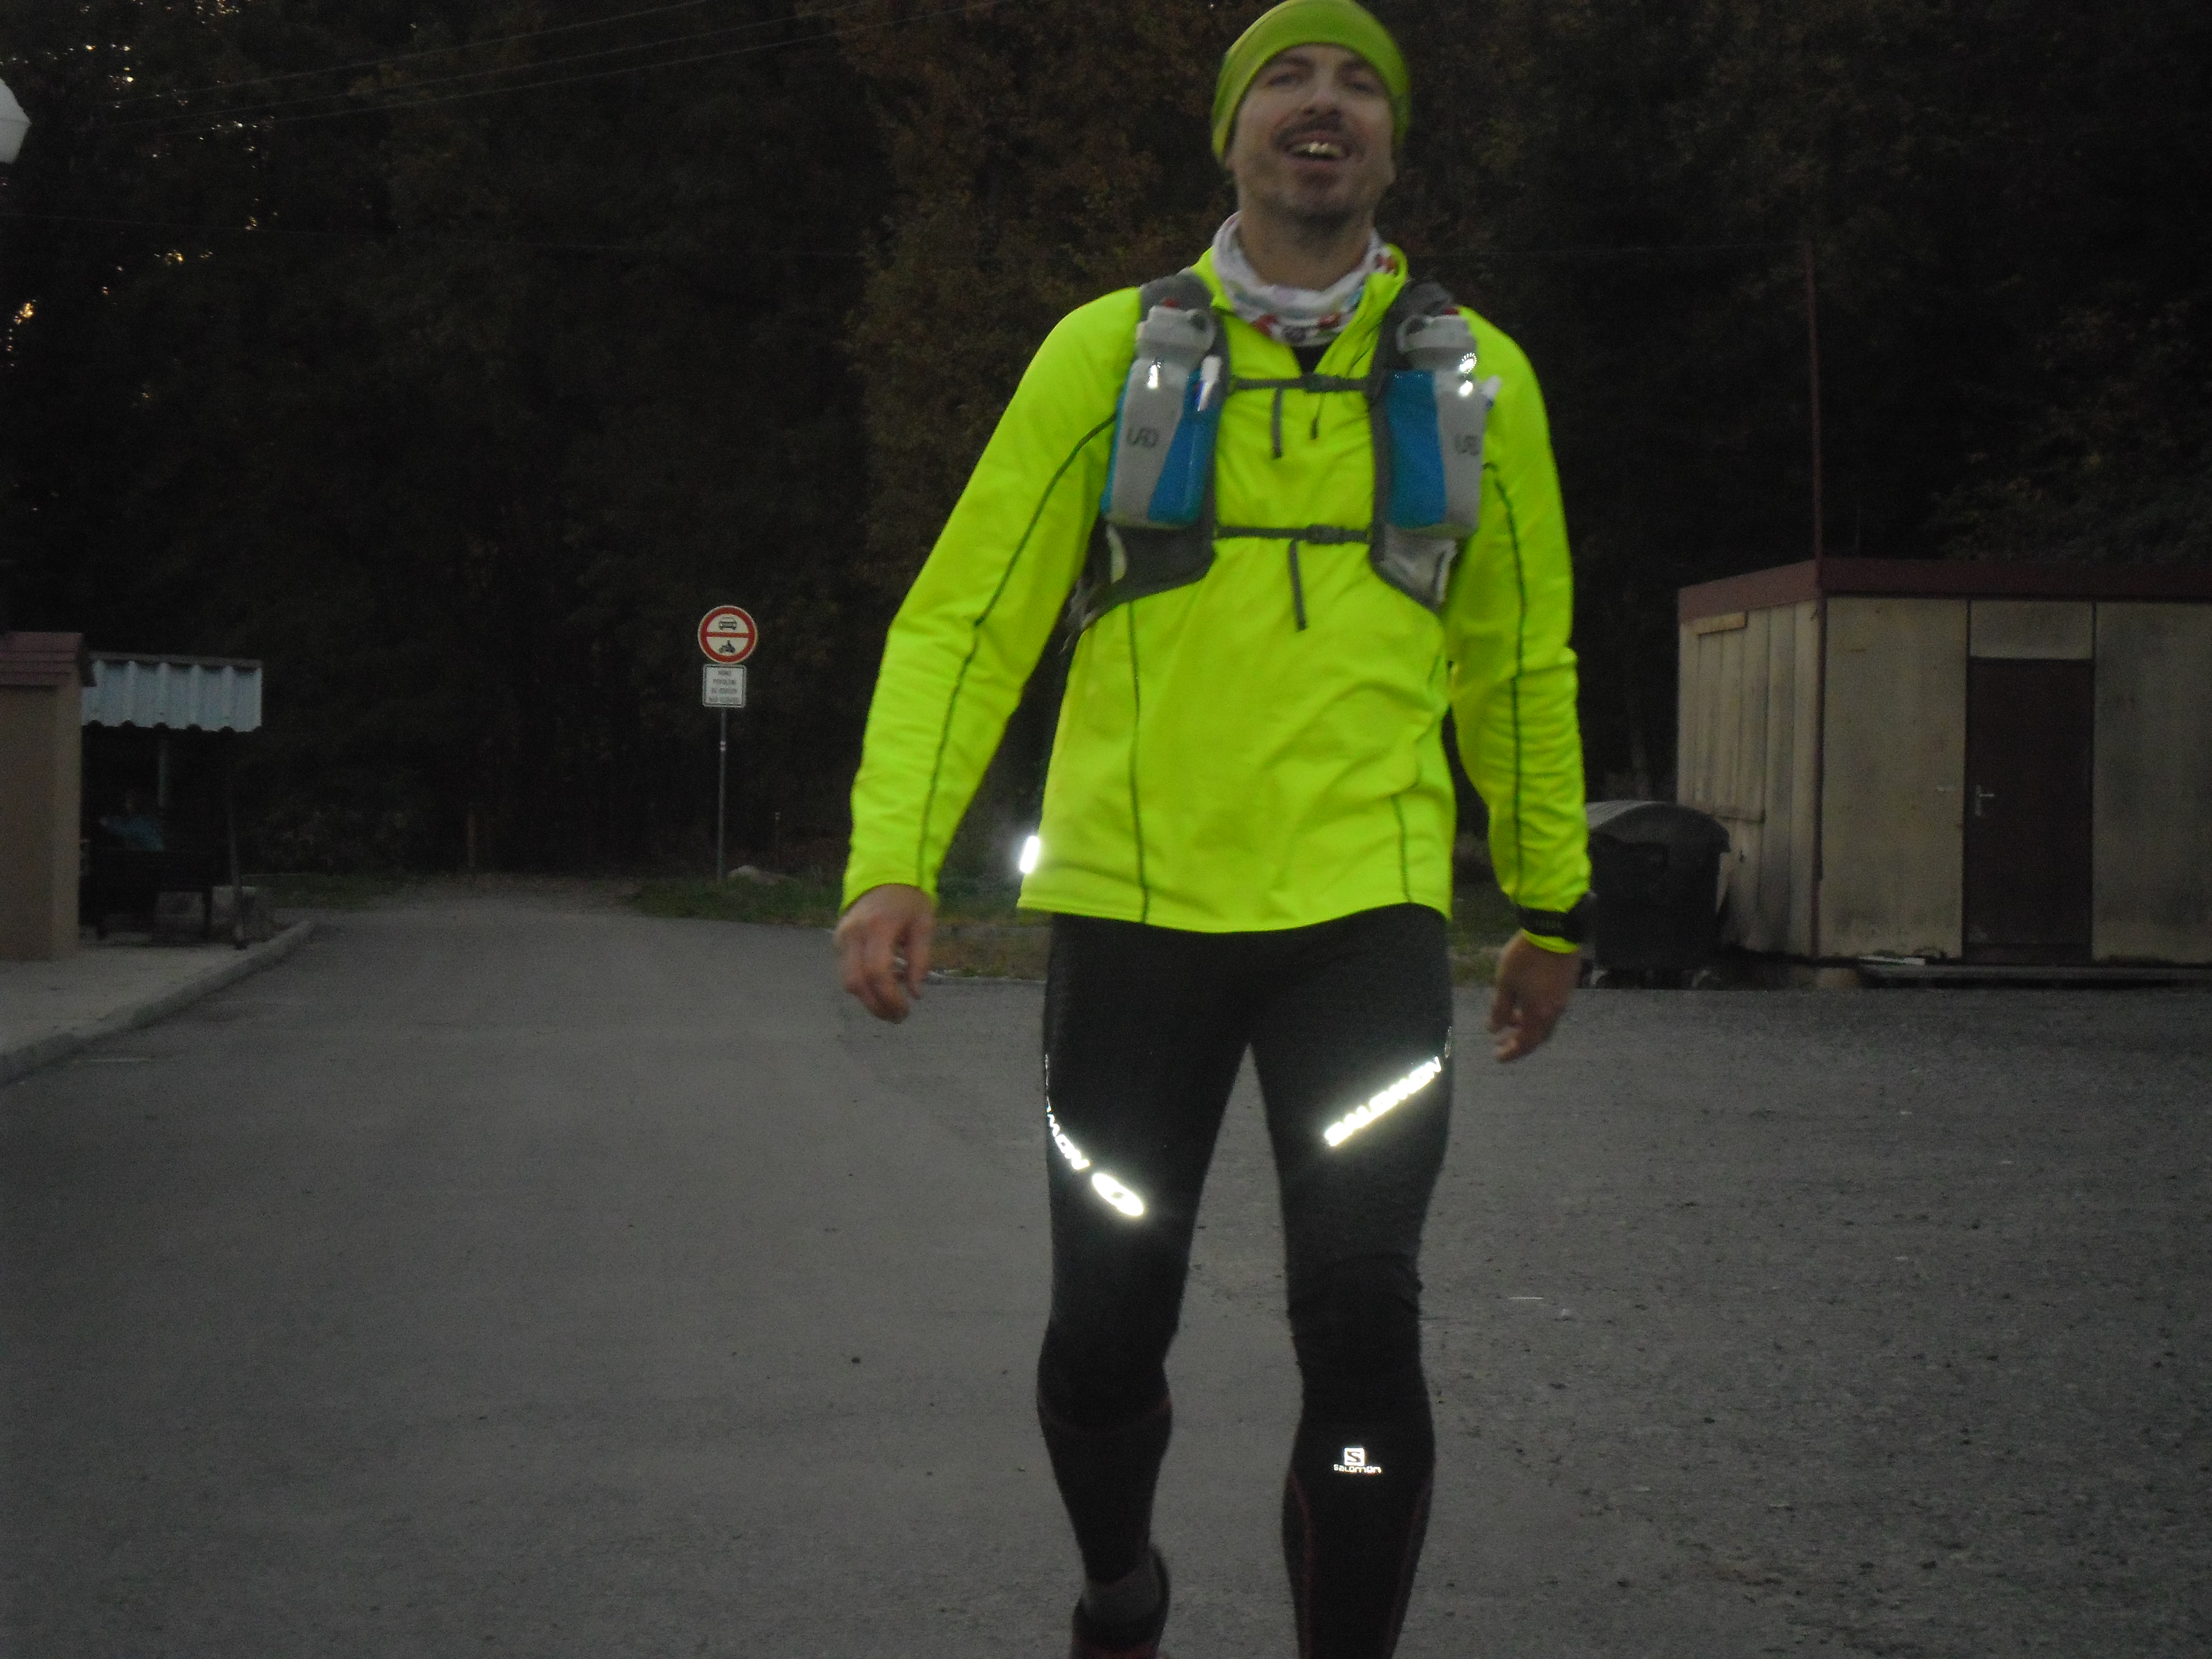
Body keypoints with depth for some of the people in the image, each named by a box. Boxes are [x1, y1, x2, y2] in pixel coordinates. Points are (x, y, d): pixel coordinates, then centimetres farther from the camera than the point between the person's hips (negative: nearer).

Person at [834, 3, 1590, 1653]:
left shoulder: (1474, 379, 9)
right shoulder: (1109, 353, 3)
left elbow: (1520, 665, 18)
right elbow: (964, 618, 1)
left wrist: (1553, 903, 20)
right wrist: (895, 864, -11)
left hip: (1367, 911, 0)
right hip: (1138, 905, 0)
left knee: (1362, 1323, -12)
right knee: (1109, 1326, 6)